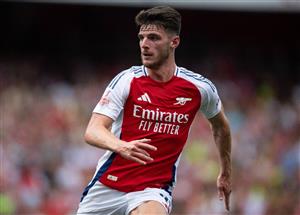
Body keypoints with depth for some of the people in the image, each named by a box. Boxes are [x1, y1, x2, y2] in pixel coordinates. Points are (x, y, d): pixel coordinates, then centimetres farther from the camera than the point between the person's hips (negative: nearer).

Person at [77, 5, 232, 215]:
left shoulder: (199, 88, -3)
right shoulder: (127, 80, -8)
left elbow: (220, 125, 19)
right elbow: (93, 131, -19)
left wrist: (226, 173, 27)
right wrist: (122, 147, -40)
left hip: (154, 189, -1)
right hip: (108, 185, 2)